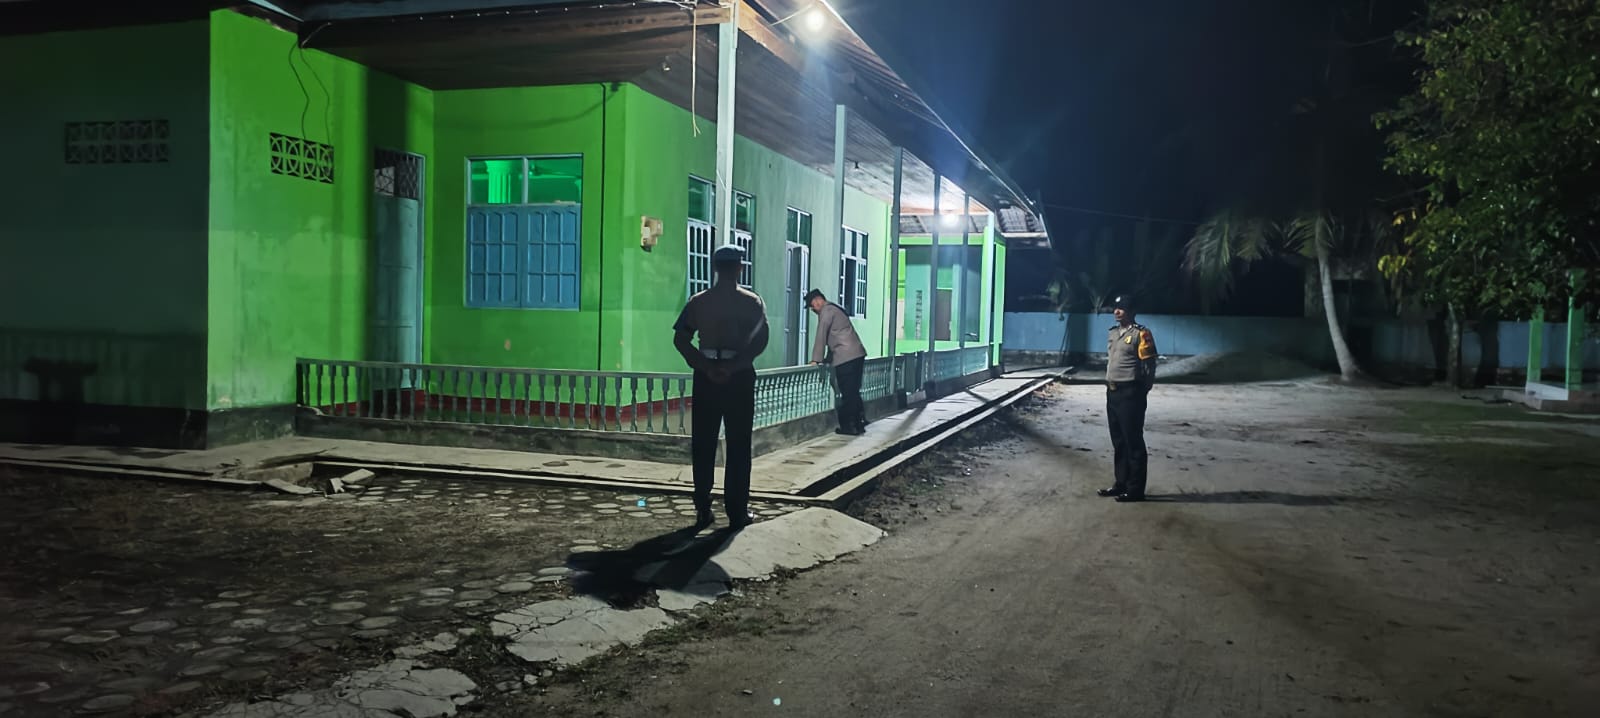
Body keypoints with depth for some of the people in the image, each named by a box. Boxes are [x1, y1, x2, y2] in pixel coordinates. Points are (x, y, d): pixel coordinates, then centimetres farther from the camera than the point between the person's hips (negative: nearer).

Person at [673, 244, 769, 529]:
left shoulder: (698, 301, 4)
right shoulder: (752, 301, -1)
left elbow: (680, 339, -4)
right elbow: (760, 341, -12)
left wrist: (706, 367, -8)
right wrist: (733, 367, -13)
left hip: (706, 376, 2)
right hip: (740, 377, -2)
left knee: (703, 444, 8)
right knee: (738, 445, 4)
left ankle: (703, 510, 9)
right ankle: (737, 512, 5)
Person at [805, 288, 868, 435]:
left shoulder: (826, 311, -4)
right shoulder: (835, 309, 25)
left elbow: (821, 336, -9)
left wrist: (816, 360, -8)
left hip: (846, 357, -10)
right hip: (857, 354, 10)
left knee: (848, 394, -5)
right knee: (853, 392, 14)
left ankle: (849, 427, -1)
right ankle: (859, 423, 17)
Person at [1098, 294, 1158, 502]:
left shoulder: (1140, 334, -10)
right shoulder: (1112, 333, 14)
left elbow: (1149, 366, -11)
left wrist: (1140, 393, -6)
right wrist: (1109, 386, 16)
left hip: (1130, 394, -8)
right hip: (1112, 393, 8)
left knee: (1133, 443, -4)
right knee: (1118, 442, 14)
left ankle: (1135, 490, 0)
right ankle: (1121, 484, 23)